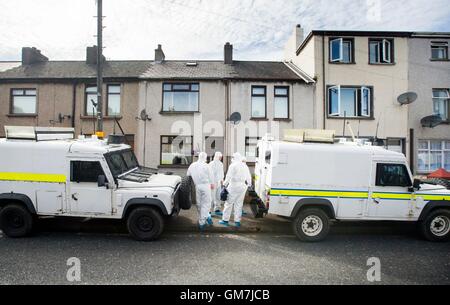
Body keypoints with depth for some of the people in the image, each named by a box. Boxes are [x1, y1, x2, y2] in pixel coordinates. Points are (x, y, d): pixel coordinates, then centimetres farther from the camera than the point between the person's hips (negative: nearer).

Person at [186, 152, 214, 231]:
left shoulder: (192, 165, 4)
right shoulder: (205, 165, -8)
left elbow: (188, 176, 9)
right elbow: (210, 176, -2)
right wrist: (211, 184, 16)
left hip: (197, 186, 4)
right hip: (205, 185, -4)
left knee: (199, 204, 17)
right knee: (206, 203, 4)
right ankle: (202, 223, 4)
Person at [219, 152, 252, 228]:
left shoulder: (233, 166, -8)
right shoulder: (245, 166, 11)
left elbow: (228, 176, -10)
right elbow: (249, 177, 16)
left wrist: (225, 184, 2)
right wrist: (248, 184, 28)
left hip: (234, 186, -6)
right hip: (243, 187, 6)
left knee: (229, 203, 3)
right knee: (239, 204, 11)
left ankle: (225, 220, 8)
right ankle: (237, 221, 14)